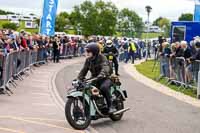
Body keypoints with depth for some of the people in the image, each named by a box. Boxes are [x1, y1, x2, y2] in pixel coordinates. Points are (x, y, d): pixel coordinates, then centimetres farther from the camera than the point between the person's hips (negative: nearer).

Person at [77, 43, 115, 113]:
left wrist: (99, 76, -49)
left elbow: (105, 68, -30)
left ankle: (111, 106, -23)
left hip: (105, 78, -6)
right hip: (94, 78, 6)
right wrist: (79, 79, -8)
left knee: (103, 87, -37)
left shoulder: (101, 57, -14)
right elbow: (84, 70, 9)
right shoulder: (88, 60, 7)